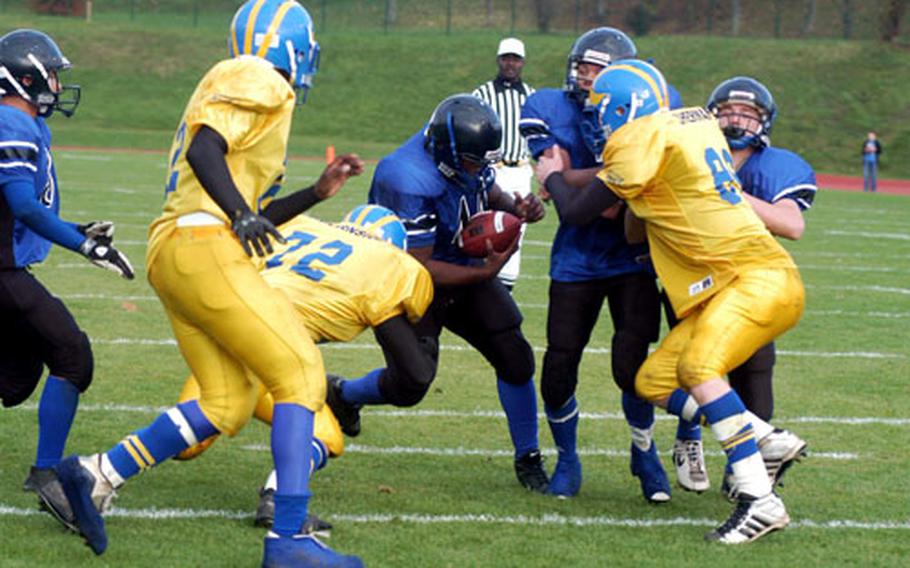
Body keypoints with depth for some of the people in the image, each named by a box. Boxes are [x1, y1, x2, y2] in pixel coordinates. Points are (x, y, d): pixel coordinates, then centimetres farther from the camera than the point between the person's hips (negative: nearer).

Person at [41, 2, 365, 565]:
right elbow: (204, 148, -18)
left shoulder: (231, 85, 28)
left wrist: (317, 192, 27)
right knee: (301, 376, -8)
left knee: (228, 403, 11)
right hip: (201, 248, -10)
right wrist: (240, 215, -25)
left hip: (170, 251, 10)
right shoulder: (260, 83, -1)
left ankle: (95, 475, 8)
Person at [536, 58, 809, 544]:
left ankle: (760, 500, -32)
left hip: (758, 275, -10)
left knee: (697, 366, -30)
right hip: (728, 285, 10)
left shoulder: (643, 138, -11)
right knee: (653, 382, 9)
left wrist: (552, 178, 19)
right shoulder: (696, 122, 14)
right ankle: (771, 440, 8)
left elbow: (577, 212, -1)